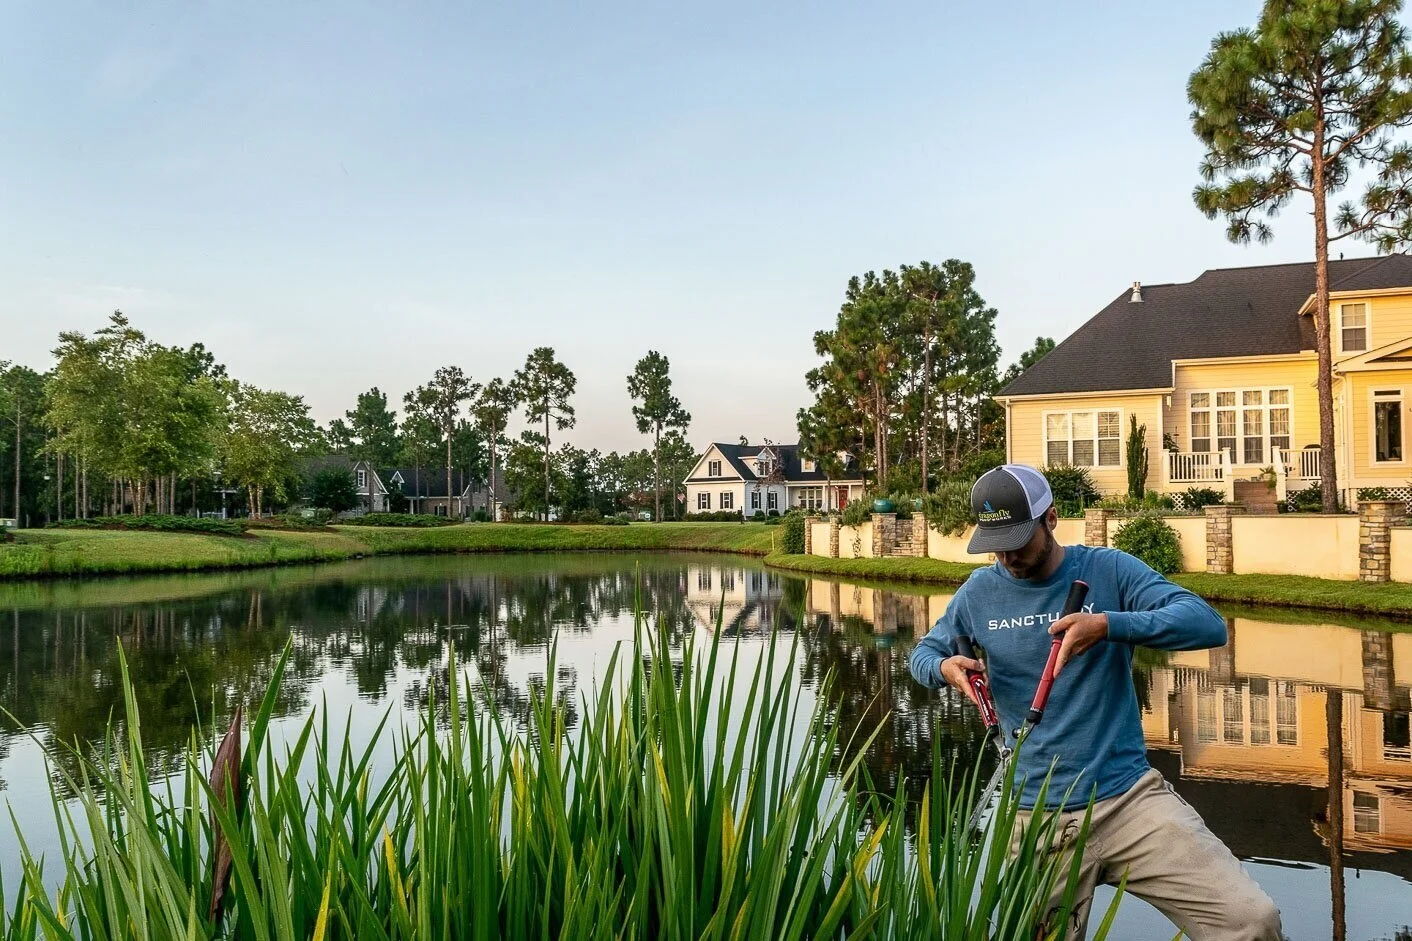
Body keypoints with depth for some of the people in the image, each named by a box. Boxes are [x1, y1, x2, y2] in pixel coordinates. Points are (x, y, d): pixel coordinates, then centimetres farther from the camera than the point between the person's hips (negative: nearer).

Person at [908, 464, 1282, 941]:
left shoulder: (1108, 570, -3)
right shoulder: (980, 591, 3)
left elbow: (1208, 624, -14)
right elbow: (923, 653, 16)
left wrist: (1108, 624, -30)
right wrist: (945, 667, -9)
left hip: (1130, 795, -1)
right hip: (1038, 817, 2)